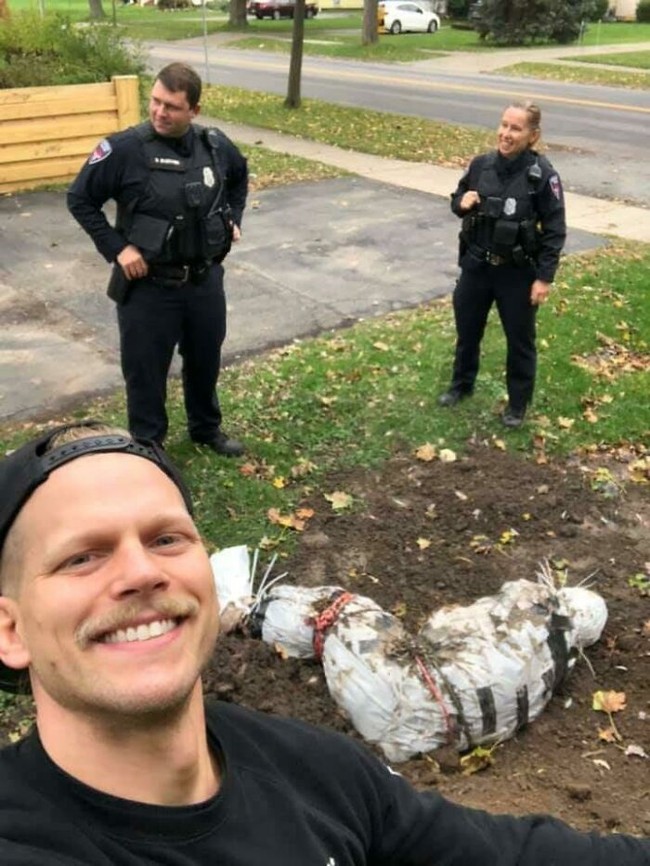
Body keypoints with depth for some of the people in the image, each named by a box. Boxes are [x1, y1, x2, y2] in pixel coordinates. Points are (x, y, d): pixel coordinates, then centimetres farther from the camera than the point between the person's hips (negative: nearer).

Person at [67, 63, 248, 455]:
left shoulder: (215, 145, -3)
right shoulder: (124, 149, -16)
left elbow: (240, 177, 20)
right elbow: (80, 200, -7)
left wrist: (233, 219, 9)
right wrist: (116, 248, -13)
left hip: (206, 280, 4)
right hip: (148, 286, -4)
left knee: (205, 360, 20)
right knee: (146, 370, 8)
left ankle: (207, 428, 44)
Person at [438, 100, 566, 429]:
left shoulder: (542, 174, -17)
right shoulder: (481, 164, -5)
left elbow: (555, 230, -12)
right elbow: (457, 199, 11)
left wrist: (544, 278, -14)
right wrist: (462, 203, -13)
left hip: (518, 272, -4)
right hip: (476, 265, 4)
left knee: (519, 339, 12)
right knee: (467, 329, 21)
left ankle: (518, 403, 31)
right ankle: (461, 384, 45)